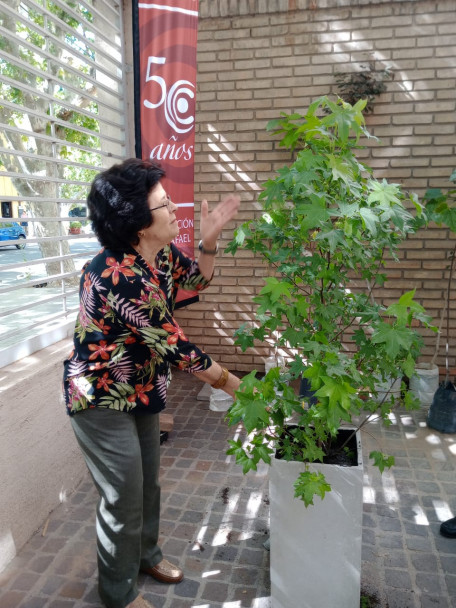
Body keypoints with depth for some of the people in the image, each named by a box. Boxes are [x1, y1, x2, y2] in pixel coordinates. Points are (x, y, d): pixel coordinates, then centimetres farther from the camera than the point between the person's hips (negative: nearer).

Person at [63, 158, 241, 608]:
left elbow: (197, 280, 11)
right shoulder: (116, 276, -33)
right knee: (123, 497, 8)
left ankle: (145, 554, 50)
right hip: (102, 399, -8)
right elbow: (171, 344, -29)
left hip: (140, 389, 8)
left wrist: (209, 239, -8)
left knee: (148, 481, 23)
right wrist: (229, 382, -18)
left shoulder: (160, 253, -7)